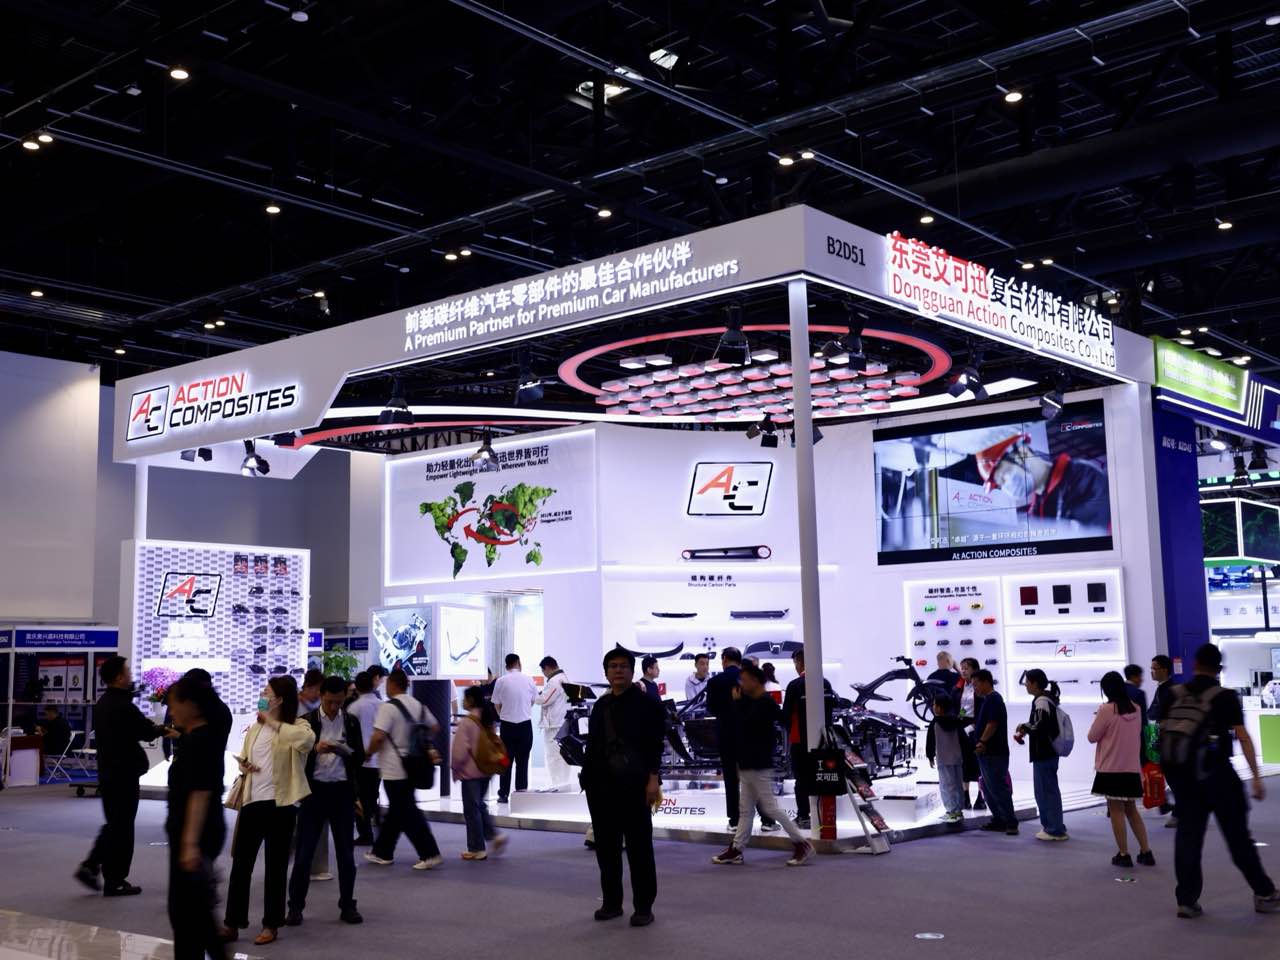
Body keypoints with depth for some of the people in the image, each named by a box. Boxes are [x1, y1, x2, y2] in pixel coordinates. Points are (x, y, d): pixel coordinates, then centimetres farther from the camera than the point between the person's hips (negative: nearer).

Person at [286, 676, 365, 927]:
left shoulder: (351, 722, 6)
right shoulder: (307, 721, -1)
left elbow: (360, 757, 4)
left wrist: (347, 752, -15)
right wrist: (316, 750, -21)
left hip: (342, 791, 2)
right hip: (314, 790, -2)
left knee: (345, 852, 7)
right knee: (304, 850, 1)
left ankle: (347, 905, 17)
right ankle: (295, 906, 11)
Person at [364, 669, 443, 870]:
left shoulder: (388, 707, -15)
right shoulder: (418, 706, 7)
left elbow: (378, 737, -22)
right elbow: (434, 728, 13)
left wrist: (368, 752, -4)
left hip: (394, 770, -8)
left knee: (407, 814, -3)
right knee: (395, 811, 17)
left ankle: (430, 854, -5)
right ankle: (382, 852, 26)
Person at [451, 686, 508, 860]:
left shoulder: (466, 721, -18)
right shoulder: (489, 719, 4)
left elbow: (460, 750, -19)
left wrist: (454, 767, -4)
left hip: (470, 772, -7)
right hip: (487, 771, 7)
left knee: (471, 810, 4)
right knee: (480, 805, 22)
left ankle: (476, 849, 10)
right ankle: (494, 835, 8)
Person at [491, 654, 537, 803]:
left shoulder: (501, 681, -8)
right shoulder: (528, 680, -4)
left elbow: (497, 705, 0)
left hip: (507, 725, -1)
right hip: (525, 724, 1)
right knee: (522, 760, 10)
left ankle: (504, 794, 9)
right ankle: (521, 791, 8)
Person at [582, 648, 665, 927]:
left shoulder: (647, 703, -3)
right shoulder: (601, 706, 13)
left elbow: (655, 744, -8)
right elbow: (593, 744, 13)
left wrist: (653, 778, -15)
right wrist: (588, 775, 8)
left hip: (634, 786, -6)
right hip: (601, 785, 6)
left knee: (639, 848, 1)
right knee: (606, 847, 11)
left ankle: (643, 907, 9)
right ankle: (611, 902, 22)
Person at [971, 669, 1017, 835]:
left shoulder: (993, 699, -13)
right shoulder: (987, 700, 18)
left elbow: (992, 723, -21)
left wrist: (982, 742, -21)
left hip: (994, 754, -11)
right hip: (988, 753, 11)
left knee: (998, 789, -10)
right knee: (989, 789, 13)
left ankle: (1011, 823, -8)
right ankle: (998, 821, 18)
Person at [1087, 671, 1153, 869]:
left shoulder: (1107, 710, -16)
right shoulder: (1135, 709, 3)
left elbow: (1092, 737, -9)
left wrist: (1097, 718, 5)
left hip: (1111, 769, -6)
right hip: (1132, 768, 6)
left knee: (1116, 810, 4)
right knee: (1131, 810, 16)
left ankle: (1124, 855, 5)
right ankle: (1146, 852, 14)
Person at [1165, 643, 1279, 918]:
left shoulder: (1175, 696, 6)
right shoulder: (1225, 697, -5)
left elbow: (1163, 734, 8)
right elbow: (1243, 737, -11)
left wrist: (1169, 771, 18)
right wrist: (1256, 777, -10)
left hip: (1181, 773, 3)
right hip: (1216, 771, -3)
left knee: (1188, 834, 6)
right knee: (1238, 836, 6)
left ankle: (1187, 900, 6)